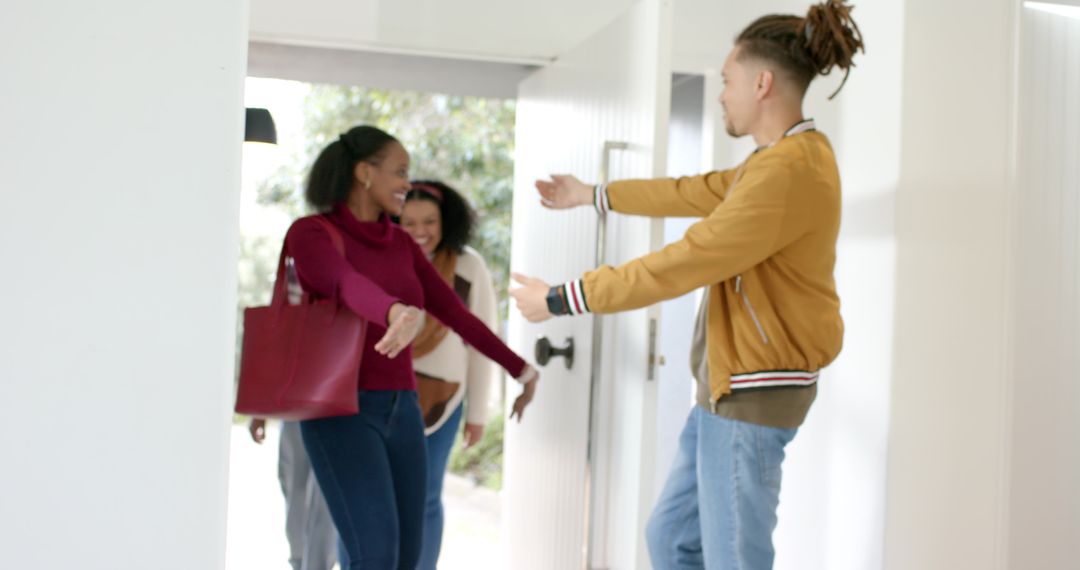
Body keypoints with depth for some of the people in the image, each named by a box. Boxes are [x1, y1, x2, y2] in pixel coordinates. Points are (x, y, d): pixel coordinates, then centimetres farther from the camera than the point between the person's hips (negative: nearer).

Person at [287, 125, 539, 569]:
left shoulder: (400, 244, 13)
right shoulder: (309, 233, -9)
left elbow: (453, 311, 19)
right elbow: (348, 285, -30)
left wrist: (519, 369, 22)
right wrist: (398, 314, -52)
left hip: (400, 411, 7)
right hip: (340, 413, -7)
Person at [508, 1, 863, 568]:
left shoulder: (790, 170, -22)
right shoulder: (783, 158, 12)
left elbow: (683, 263, -22)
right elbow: (690, 192, 25)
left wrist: (560, 300, -15)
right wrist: (591, 195, 34)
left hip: (752, 392, -10)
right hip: (733, 385, 10)